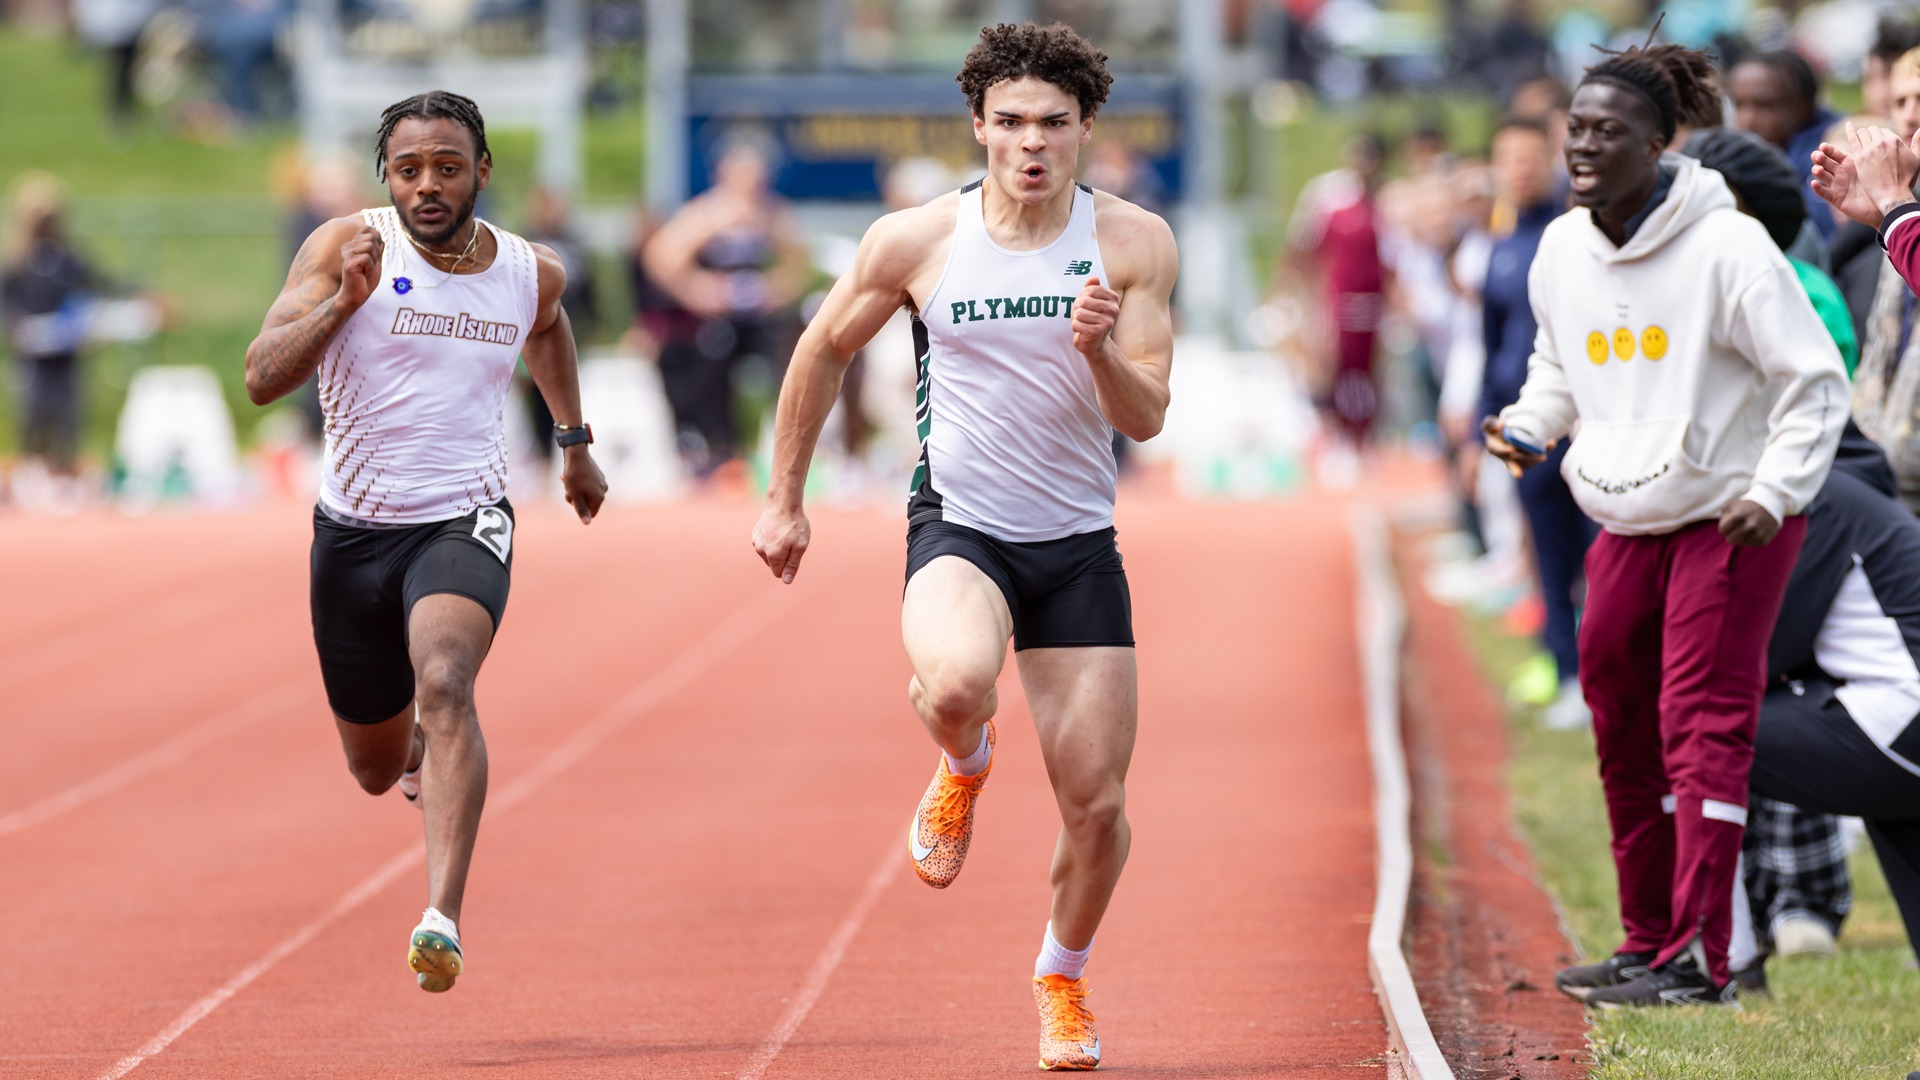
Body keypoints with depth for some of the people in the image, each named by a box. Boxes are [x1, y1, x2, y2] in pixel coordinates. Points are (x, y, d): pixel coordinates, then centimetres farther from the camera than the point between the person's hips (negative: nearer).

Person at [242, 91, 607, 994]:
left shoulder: (532, 274, 1)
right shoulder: (346, 247, -9)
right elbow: (261, 378, -17)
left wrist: (574, 441, 33)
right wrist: (343, 302, -31)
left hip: (462, 523, -1)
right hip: (354, 529, 1)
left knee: (444, 684, -31)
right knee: (376, 770, 15)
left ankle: (442, 919, -41)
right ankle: (423, 743, 55)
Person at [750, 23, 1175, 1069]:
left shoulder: (1133, 244, -4)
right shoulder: (916, 242, -7)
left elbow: (1145, 418, -5)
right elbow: (822, 351, 9)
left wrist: (1100, 351, -26)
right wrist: (784, 498, 13)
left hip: (1078, 542, 2)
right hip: (960, 526, -2)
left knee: (1097, 805, 1)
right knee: (957, 683, -36)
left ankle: (1063, 977, 31)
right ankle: (963, 768, 3)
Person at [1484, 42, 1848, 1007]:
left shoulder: (1725, 247, -16)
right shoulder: (1561, 250, 3)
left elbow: (1815, 381, -12)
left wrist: (1773, 492, -20)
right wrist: (1529, 424, 3)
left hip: (1730, 519, -7)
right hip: (1625, 524, 7)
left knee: (1703, 726, -10)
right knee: (1622, 733, 11)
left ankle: (1700, 958, -10)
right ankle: (1647, 941, 23)